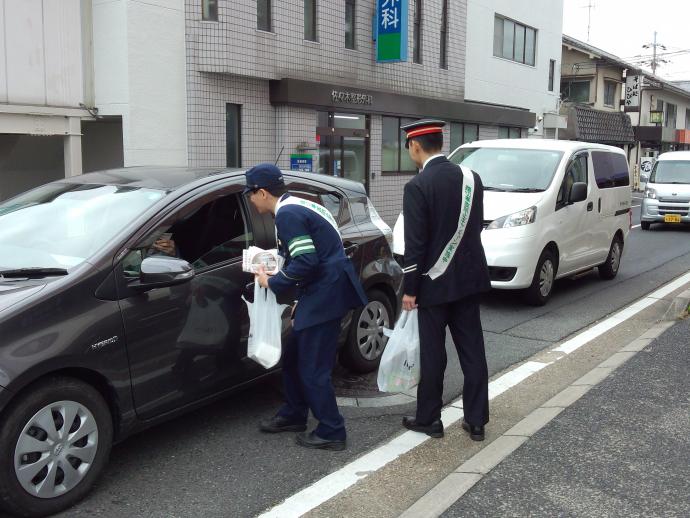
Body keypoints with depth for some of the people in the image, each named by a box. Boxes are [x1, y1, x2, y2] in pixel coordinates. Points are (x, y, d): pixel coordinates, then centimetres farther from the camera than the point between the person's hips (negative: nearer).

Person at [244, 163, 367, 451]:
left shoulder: (287, 214, -15)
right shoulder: (297, 207, 16)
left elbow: (305, 262, -23)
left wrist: (273, 283, -8)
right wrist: (300, 299, 22)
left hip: (326, 293, -10)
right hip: (323, 290, 10)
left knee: (313, 368, -2)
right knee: (294, 357, 20)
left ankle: (331, 433, 9)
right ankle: (293, 416, 35)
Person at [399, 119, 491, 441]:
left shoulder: (417, 186, -16)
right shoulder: (471, 177, 3)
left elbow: (415, 243, -16)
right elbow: (476, 228, 11)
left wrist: (409, 289, -8)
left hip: (435, 283, -6)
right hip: (469, 278, 6)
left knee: (432, 354, 6)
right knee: (472, 351, 10)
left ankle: (428, 420, 19)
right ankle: (476, 421, 18)